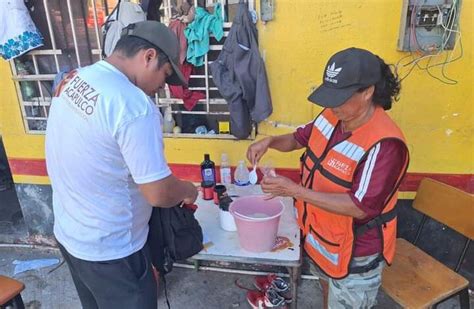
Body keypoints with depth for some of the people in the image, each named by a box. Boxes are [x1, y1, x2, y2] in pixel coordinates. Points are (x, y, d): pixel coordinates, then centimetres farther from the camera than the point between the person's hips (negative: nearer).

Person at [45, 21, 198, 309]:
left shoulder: (74, 80, -1)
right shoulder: (135, 106, -28)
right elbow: (159, 194, -26)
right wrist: (188, 190, -4)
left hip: (67, 233, 8)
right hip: (109, 249, -8)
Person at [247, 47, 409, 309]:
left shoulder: (384, 145, -32)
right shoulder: (332, 115, -10)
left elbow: (360, 206, -32)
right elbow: (300, 138, 7)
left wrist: (295, 190, -35)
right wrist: (270, 142, -13)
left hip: (355, 249, -7)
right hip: (322, 230, 7)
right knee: (327, 280, 32)